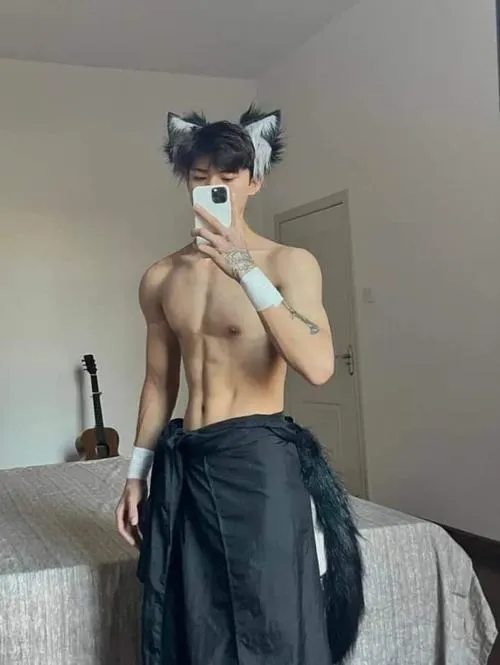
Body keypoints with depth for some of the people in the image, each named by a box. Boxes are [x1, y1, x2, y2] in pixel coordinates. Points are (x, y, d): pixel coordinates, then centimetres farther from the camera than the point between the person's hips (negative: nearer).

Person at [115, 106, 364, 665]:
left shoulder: (289, 262, -6)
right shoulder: (160, 279, 8)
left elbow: (318, 366, -21)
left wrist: (247, 270, -25)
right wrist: (137, 474, 13)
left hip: (260, 460, -4)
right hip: (185, 463, 5)